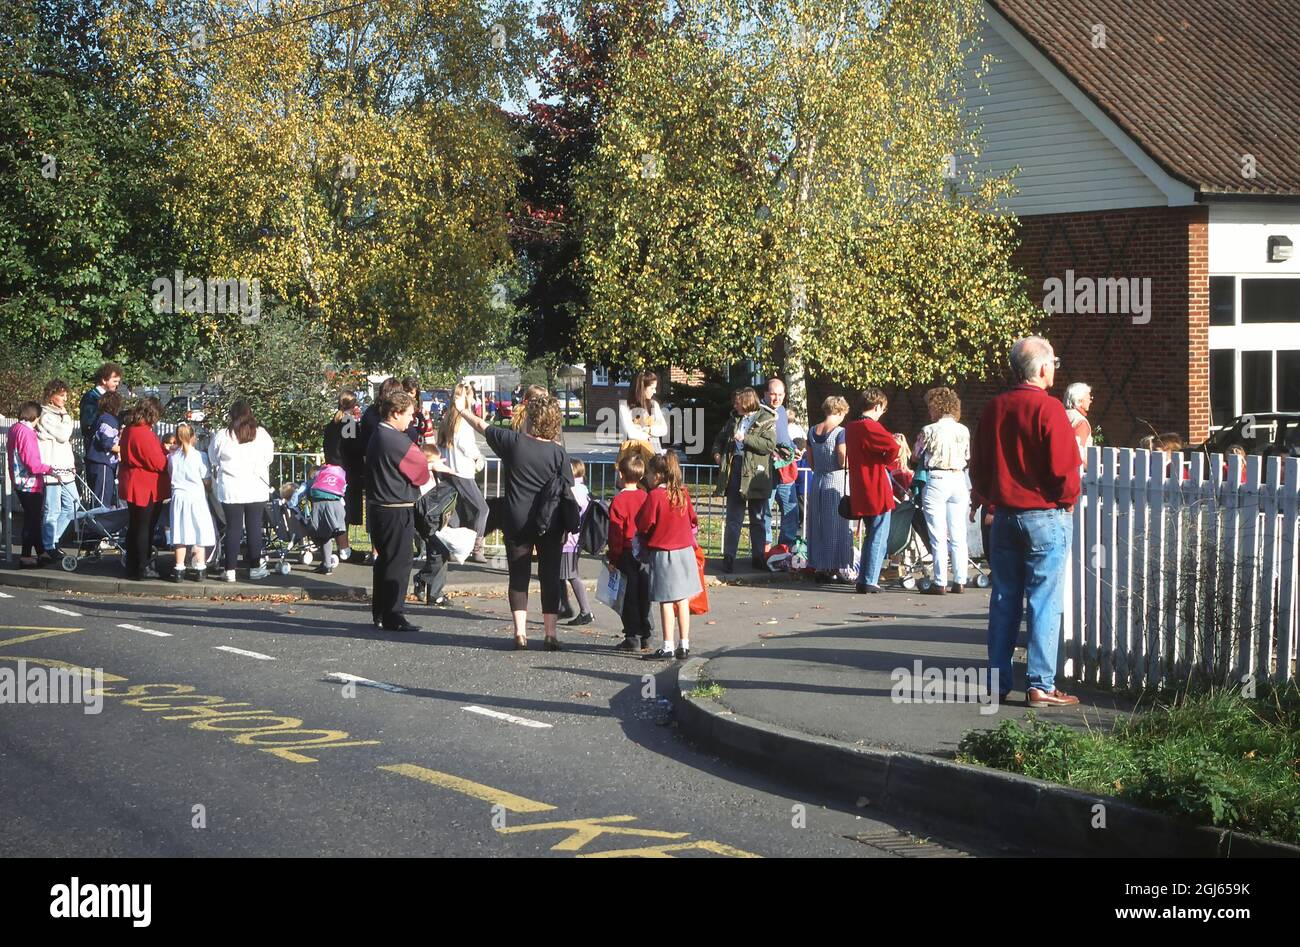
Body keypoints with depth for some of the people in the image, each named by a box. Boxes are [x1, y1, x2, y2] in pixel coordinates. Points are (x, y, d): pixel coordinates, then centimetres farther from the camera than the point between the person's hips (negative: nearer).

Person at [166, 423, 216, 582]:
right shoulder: (199, 456, -9)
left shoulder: (172, 457, 1)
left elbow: (170, 475, 12)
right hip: (196, 496, -2)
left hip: (178, 495, 2)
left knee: (180, 533, 6)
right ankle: (199, 568, 6)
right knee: (199, 532, 5)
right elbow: (207, 480, -5)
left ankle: (179, 569, 8)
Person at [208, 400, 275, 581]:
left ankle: (230, 570, 5)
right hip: (256, 489, 1)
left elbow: (213, 459, 6)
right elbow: (269, 458, 8)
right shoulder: (261, 434, -4)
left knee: (233, 528, 4)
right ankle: (255, 568, 12)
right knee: (254, 527, 8)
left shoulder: (222, 436, -7)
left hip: (231, 490, 0)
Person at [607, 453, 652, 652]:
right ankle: (645, 637, 16)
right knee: (644, 596, 12)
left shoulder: (619, 501, -13)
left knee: (629, 598, 0)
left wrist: (612, 558, -7)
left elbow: (616, 533, -13)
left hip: (627, 555, -6)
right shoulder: (646, 498, 5)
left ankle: (633, 637, 1)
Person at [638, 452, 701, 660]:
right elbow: (693, 520, 12)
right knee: (682, 600, 10)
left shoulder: (654, 496, -15)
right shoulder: (683, 493, 3)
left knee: (666, 602, -1)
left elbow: (644, 526, -13)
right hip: (685, 550, 6)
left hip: (662, 552, -6)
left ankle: (668, 647, 0)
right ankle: (684, 645, 13)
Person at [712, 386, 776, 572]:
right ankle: (728, 557, 4)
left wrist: (745, 438, -19)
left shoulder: (766, 419, -3)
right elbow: (720, 438, 28)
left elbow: (769, 445, -17)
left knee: (758, 519, 7)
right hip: (734, 471, 4)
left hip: (756, 474, -4)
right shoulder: (734, 418, 14)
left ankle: (759, 556, 16)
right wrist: (717, 452, 10)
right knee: (733, 518, 3)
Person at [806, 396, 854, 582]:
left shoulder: (812, 432, 6)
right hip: (837, 481, -6)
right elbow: (844, 462, -17)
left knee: (818, 526, 12)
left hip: (817, 481, 6)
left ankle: (820, 568, 15)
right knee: (838, 526, 1)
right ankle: (840, 568, 2)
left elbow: (811, 462, 11)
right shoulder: (840, 432, -14)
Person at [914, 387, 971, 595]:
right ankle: (960, 580, 8)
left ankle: (940, 582, -2)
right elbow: (968, 458, 12)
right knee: (958, 536, 8)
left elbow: (917, 457, 3)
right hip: (959, 480, 4)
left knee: (938, 537, -1)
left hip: (936, 480, -4)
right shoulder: (963, 431, 3)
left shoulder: (929, 431, -8)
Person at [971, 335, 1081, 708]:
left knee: (1004, 600, 11)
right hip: (1046, 517, -6)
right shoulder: (1048, 409, -14)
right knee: (1044, 601, -2)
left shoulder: (994, 408, 6)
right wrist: (1067, 502, 1)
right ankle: (1041, 686, -2)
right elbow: (1065, 468, -16)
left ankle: (998, 681, 13)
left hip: (1004, 516, 6)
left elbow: (978, 466, 12)